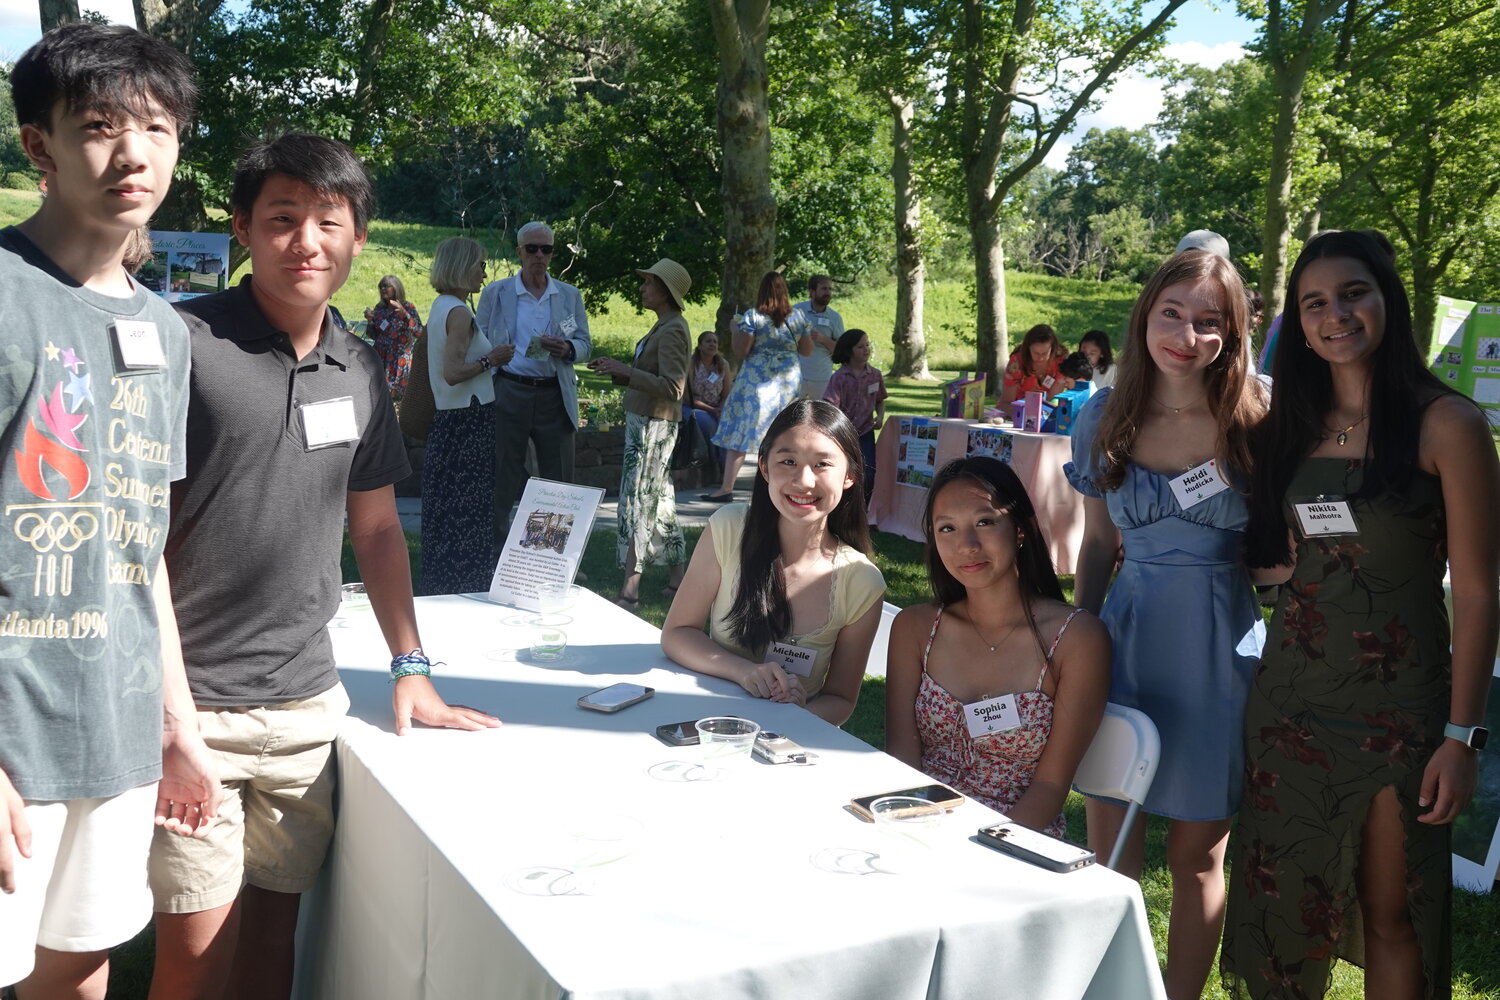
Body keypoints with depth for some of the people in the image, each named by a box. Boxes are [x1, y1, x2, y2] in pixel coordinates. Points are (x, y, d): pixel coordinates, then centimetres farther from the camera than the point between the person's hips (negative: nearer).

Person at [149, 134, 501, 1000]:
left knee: (275, 926, 15)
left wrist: (411, 666, 10)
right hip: (192, 701, -4)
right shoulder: (183, 343, -9)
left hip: (308, 701, 5)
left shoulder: (361, 373, 8)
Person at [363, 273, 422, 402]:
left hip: (400, 359, -4)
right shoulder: (379, 309, 12)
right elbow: (373, 336, 18)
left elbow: (419, 333, -15)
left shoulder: (408, 308, -1)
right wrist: (369, 320, 1)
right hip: (380, 359, 4)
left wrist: (404, 314, -24)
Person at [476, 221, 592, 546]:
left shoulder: (570, 295, 12)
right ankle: (496, 552, 11)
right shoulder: (495, 292, 7)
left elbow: (585, 345, 12)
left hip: (555, 396, 2)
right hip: (508, 393, -1)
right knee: (502, 481, 2)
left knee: (559, 482, 3)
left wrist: (567, 349, -12)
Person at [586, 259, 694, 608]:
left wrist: (626, 370, -24)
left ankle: (630, 589, -6)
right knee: (660, 502, 14)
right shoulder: (663, 327, 15)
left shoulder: (673, 331, -16)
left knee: (636, 502, -9)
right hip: (644, 422, 10)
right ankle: (677, 579, 22)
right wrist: (617, 370, 8)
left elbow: (673, 387, -23)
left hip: (653, 425, -10)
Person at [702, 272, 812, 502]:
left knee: (740, 432, -2)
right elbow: (807, 351, 10)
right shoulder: (799, 317, 3)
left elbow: (741, 350, -10)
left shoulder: (752, 317, -8)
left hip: (757, 379, -4)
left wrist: (735, 329, 6)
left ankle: (727, 488, -6)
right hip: (789, 380, 4)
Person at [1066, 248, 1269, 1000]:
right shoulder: (1103, 417, 0)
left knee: (1196, 857, 11)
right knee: (1108, 852, 8)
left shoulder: (1256, 422, -7)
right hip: (1127, 637, 2)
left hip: (1221, 651, -2)